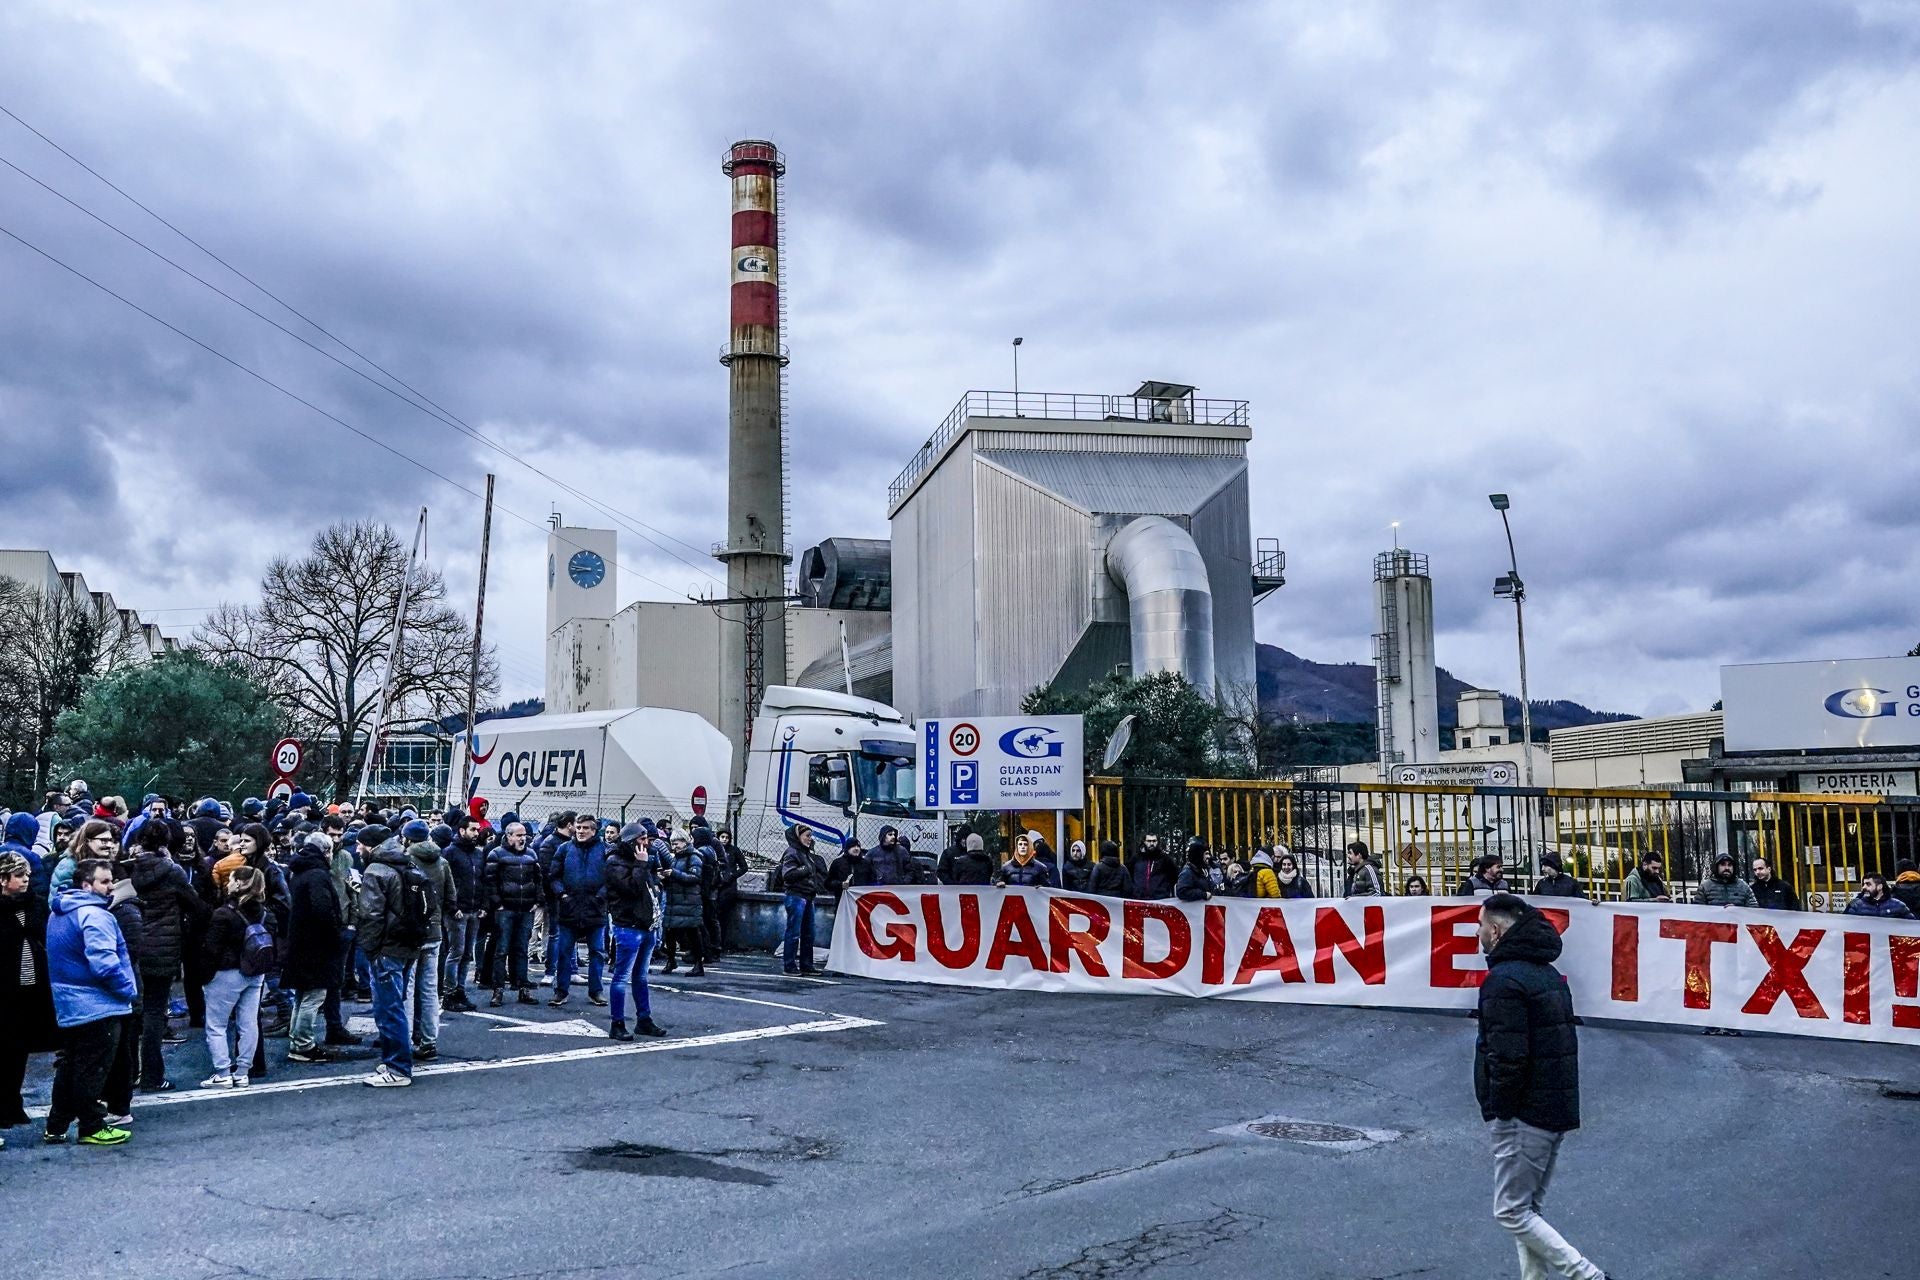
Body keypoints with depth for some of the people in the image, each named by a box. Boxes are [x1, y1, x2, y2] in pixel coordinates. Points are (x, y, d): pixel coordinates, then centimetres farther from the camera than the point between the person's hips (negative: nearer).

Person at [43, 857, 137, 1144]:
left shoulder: (59, 913, 12)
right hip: (97, 1007, -10)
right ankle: (92, 1127, 8)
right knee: (93, 1069, 0)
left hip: (68, 1006, 10)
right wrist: (128, 990, -12)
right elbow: (105, 963, -27)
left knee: (70, 1066, 17)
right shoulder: (94, 915, -21)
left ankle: (56, 1126, 22)